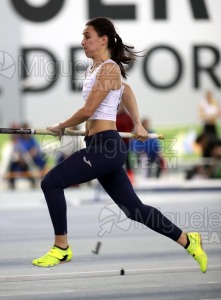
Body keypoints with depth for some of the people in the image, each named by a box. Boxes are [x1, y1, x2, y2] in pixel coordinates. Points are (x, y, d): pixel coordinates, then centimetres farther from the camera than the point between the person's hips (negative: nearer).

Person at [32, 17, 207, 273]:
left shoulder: (108, 69, -11)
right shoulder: (94, 69, 17)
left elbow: (87, 111, -16)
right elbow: (125, 90, 35)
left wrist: (60, 127, -1)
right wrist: (138, 125, 33)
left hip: (105, 146, -10)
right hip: (102, 146, 10)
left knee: (51, 183, -13)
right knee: (134, 209, 12)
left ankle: (62, 249, -5)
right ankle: (188, 242, 21)